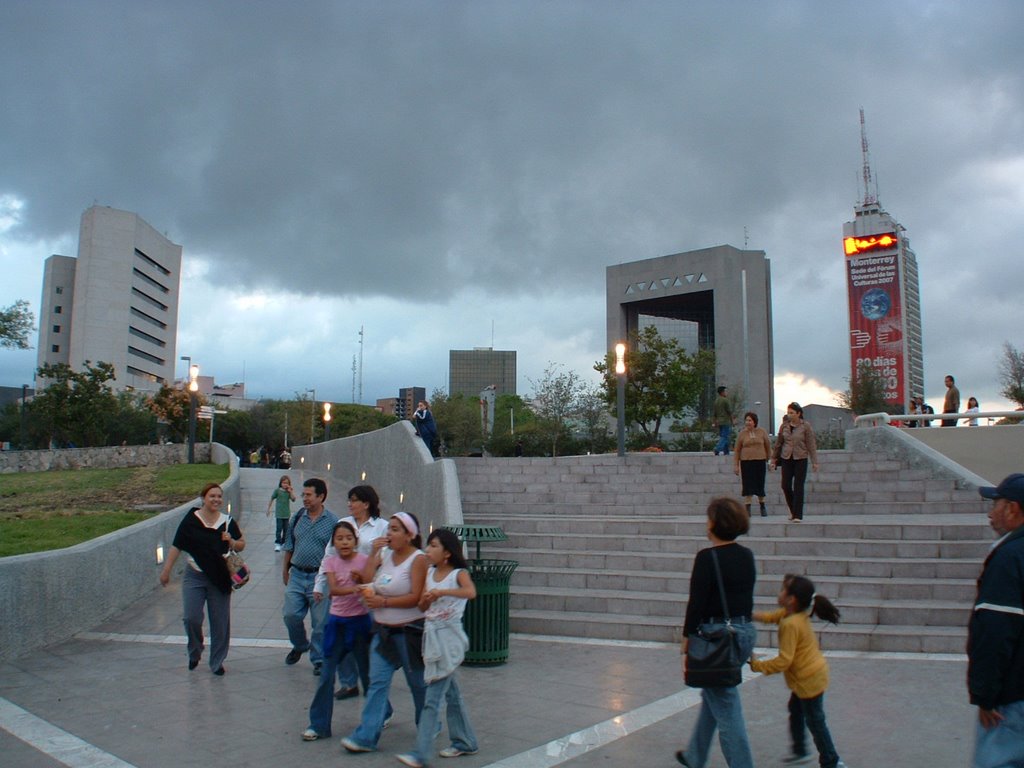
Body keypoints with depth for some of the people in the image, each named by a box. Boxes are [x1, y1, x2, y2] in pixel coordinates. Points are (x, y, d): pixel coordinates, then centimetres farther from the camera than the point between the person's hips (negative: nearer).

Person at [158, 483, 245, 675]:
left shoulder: (227, 522, 0)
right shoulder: (191, 520, -5)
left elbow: (241, 544, 9)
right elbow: (176, 546, -1)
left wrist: (231, 542, -12)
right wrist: (166, 570, -3)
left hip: (219, 578, 1)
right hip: (194, 576, -1)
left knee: (220, 622, 4)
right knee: (192, 619, -6)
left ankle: (217, 662, 21)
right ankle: (194, 653, 24)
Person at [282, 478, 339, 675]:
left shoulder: (332, 521, -6)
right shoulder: (297, 518, 6)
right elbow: (289, 546, 15)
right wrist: (285, 570, 17)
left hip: (320, 577, -4)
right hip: (297, 575, 4)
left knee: (320, 623, 2)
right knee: (291, 615, 3)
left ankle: (318, 660, 18)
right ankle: (300, 645, 31)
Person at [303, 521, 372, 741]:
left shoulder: (364, 561, -6)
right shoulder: (330, 561, -4)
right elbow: (333, 589, -19)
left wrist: (361, 578, -27)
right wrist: (354, 589, -37)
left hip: (360, 621, -1)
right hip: (336, 621, 1)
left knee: (367, 672, 11)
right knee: (326, 675, 2)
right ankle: (318, 725, 12)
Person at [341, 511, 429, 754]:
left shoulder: (418, 559, -14)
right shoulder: (384, 554, 4)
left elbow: (415, 598, -20)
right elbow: (366, 582, -2)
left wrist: (384, 602, -21)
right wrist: (373, 555, -8)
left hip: (410, 631, -5)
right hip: (384, 630, 5)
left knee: (418, 682, 12)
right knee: (377, 682, 1)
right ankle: (366, 736, 4)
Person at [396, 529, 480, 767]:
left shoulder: (458, 573, -11)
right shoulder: (429, 572, 8)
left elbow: (470, 592, -32)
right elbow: (422, 607, 8)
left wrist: (441, 591, -34)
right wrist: (426, 599, -13)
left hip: (449, 637, -7)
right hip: (432, 635, 7)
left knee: (432, 698, -7)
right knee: (450, 693, 17)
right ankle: (465, 742, 30)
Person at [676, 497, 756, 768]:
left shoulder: (707, 558, -17)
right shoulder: (747, 556, 5)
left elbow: (696, 605, -16)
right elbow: (746, 599, 12)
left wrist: (686, 648, -9)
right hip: (745, 631, 9)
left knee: (726, 708, 1)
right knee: (712, 696, 24)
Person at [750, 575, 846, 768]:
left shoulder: (790, 624, -30)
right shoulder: (797, 615, -2)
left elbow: (784, 661, -30)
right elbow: (772, 616, 14)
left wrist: (757, 665, -21)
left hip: (809, 680, -10)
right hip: (811, 675, 10)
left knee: (814, 721, 5)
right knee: (795, 711, 23)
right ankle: (800, 751, 37)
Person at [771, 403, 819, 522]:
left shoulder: (806, 427, -5)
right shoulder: (784, 426, 4)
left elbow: (811, 445, -4)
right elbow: (778, 443, 12)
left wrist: (814, 462, -7)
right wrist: (774, 458, 14)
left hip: (801, 459, -3)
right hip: (786, 458, 3)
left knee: (798, 487, -4)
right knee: (785, 486, 1)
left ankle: (798, 515, 2)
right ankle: (793, 510, 23)